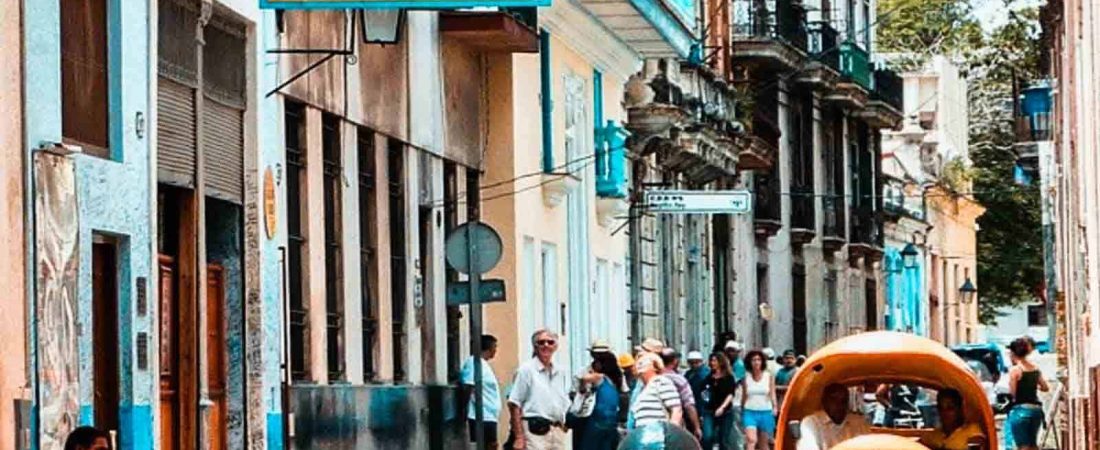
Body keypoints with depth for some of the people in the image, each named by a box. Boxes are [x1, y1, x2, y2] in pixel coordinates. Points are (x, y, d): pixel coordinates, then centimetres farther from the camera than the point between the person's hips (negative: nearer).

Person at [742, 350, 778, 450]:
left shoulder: (768, 376, 2)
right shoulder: (746, 378, 2)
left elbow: (772, 394, -3)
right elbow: (744, 396, 10)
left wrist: (775, 407, -20)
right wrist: (742, 411, 14)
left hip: (765, 412, 1)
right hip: (750, 412, -1)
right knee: (751, 440, -19)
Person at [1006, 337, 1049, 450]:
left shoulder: (1015, 370, -10)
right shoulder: (1035, 368, 9)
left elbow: (1012, 393, -12)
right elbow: (1045, 387, 17)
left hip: (1020, 410, -6)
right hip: (1036, 409, 6)